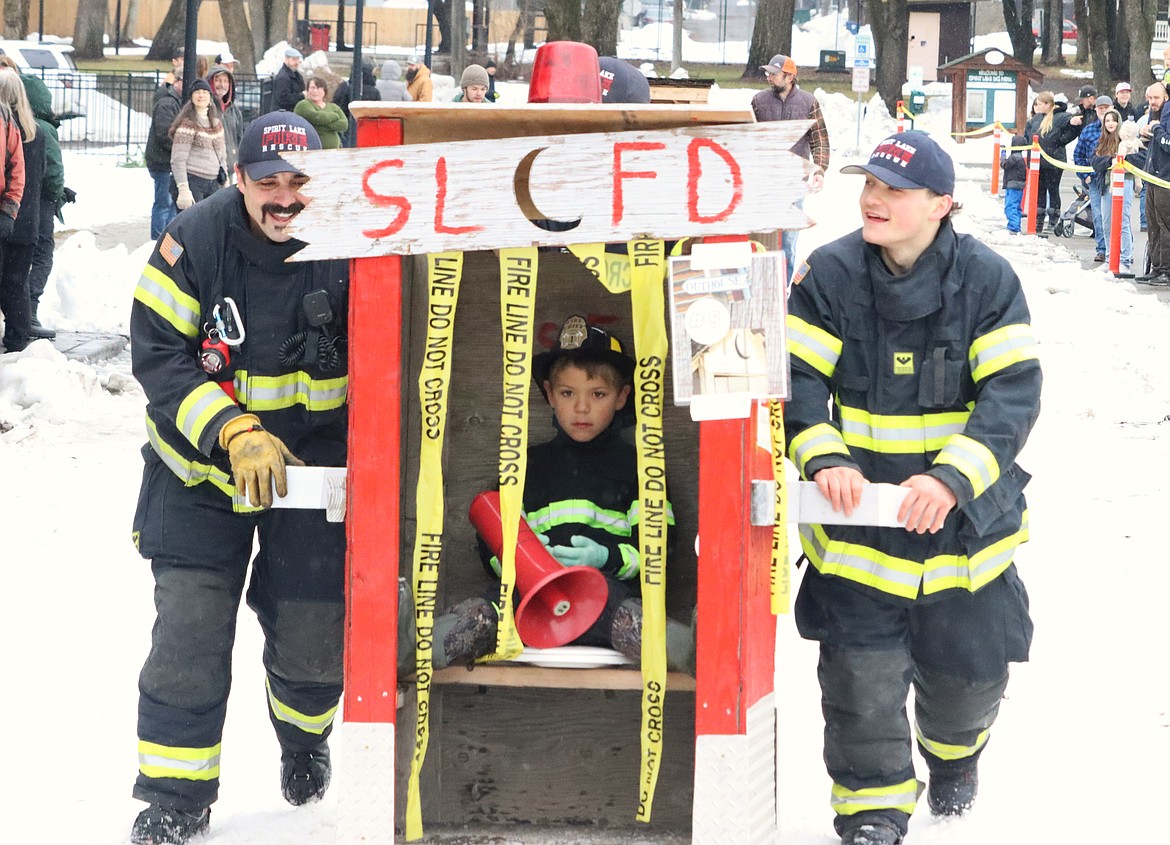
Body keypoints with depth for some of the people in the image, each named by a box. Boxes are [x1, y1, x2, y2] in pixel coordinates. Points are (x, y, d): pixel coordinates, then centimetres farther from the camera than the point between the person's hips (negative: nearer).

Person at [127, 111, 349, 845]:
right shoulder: (194, 242, -17)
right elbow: (158, 356, -16)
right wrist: (234, 434, -27)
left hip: (316, 463, 1)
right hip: (201, 466, -1)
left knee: (312, 639, 3)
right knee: (189, 627, -7)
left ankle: (304, 736, 38)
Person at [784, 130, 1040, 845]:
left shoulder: (987, 278, -11)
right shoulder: (831, 274, -7)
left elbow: (1014, 391, -15)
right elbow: (799, 380, -6)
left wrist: (952, 478, -28)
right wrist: (823, 458, -24)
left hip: (963, 517, 0)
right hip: (861, 509, 0)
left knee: (968, 668, 11)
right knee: (861, 671, -5)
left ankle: (954, 751, 46)